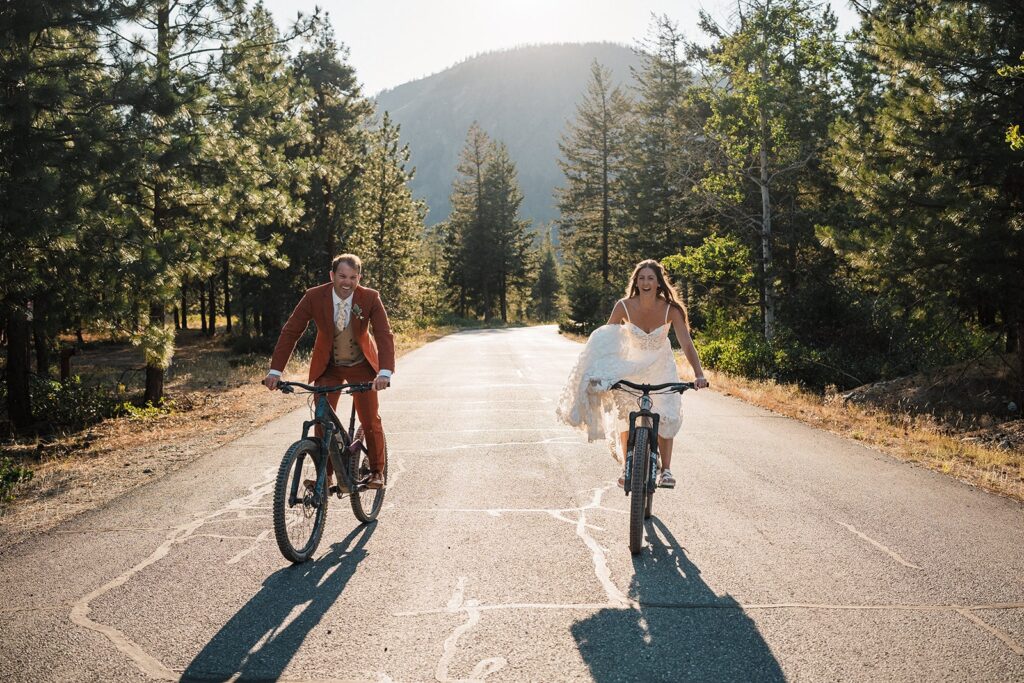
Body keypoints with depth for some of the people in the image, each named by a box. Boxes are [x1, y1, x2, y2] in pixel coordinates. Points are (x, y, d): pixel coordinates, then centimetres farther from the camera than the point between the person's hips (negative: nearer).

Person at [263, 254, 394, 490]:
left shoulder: (370, 298, -21)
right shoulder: (314, 297, -20)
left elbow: (384, 334, -27)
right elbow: (290, 332, -17)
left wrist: (385, 372, -43)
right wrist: (275, 371, -25)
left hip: (361, 365, 0)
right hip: (327, 366, 1)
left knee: (370, 420, -2)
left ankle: (377, 472, 16)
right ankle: (324, 474, 9)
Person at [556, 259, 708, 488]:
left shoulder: (670, 309, -24)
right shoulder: (623, 306, -23)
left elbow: (687, 344, -28)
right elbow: (605, 340, -17)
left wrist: (699, 375, -41)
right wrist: (599, 372, -26)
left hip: (660, 366, 0)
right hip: (631, 364, 0)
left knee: (667, 416, -14)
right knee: (624, 415, -8)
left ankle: (666, 470, -1)